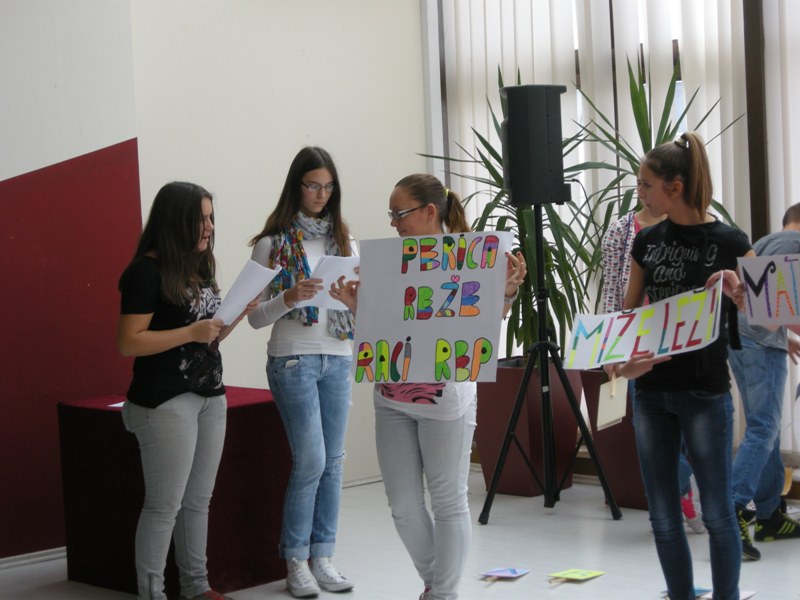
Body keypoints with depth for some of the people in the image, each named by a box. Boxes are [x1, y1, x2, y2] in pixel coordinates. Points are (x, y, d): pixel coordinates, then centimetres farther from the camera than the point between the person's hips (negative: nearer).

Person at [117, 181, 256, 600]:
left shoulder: (199, 268, 12)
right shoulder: (148, 271, -11)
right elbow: (128, 343, -17)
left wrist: (235, 316, 2)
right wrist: (191, 332, -22)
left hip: (210, 396, 8)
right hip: (166, 402, -8)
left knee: (198, 500, 13)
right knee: (165, 504, -4)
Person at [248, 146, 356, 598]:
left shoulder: (344, 241, 11)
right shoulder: (272, 244, -2)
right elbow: (256, 317, -5)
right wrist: (289, 298, -22)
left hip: (338, 359, 5)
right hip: (293, 360, -5)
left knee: (333, 461, 6)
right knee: (311, 460, -8)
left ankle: (322, 556, 15)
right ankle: (297, 561, 6)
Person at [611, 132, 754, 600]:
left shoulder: (729, 242, -7)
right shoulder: (647, 241, 8)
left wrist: (736, 294, -25)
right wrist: (620, 359, -5)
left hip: (705, 393, -5)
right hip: (652, 392, 5)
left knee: (717, 513, 2)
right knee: (663, 517, 9)